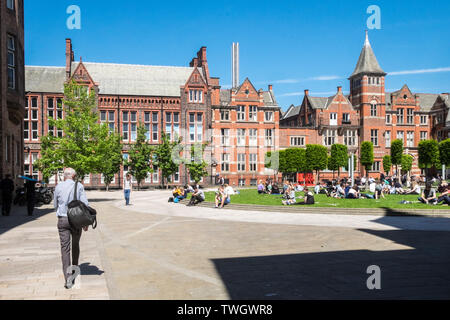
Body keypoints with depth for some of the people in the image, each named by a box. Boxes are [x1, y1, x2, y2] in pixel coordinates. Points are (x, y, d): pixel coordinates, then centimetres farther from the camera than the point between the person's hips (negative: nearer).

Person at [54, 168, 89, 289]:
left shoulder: (58, 186, 2)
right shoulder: (79, 186, -3)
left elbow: (55, 205, 14)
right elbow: (85, 204, -7)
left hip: (62, 220, 0)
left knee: (65, 248, -3)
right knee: (75, 245, 21)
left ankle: (68, 278, -12)